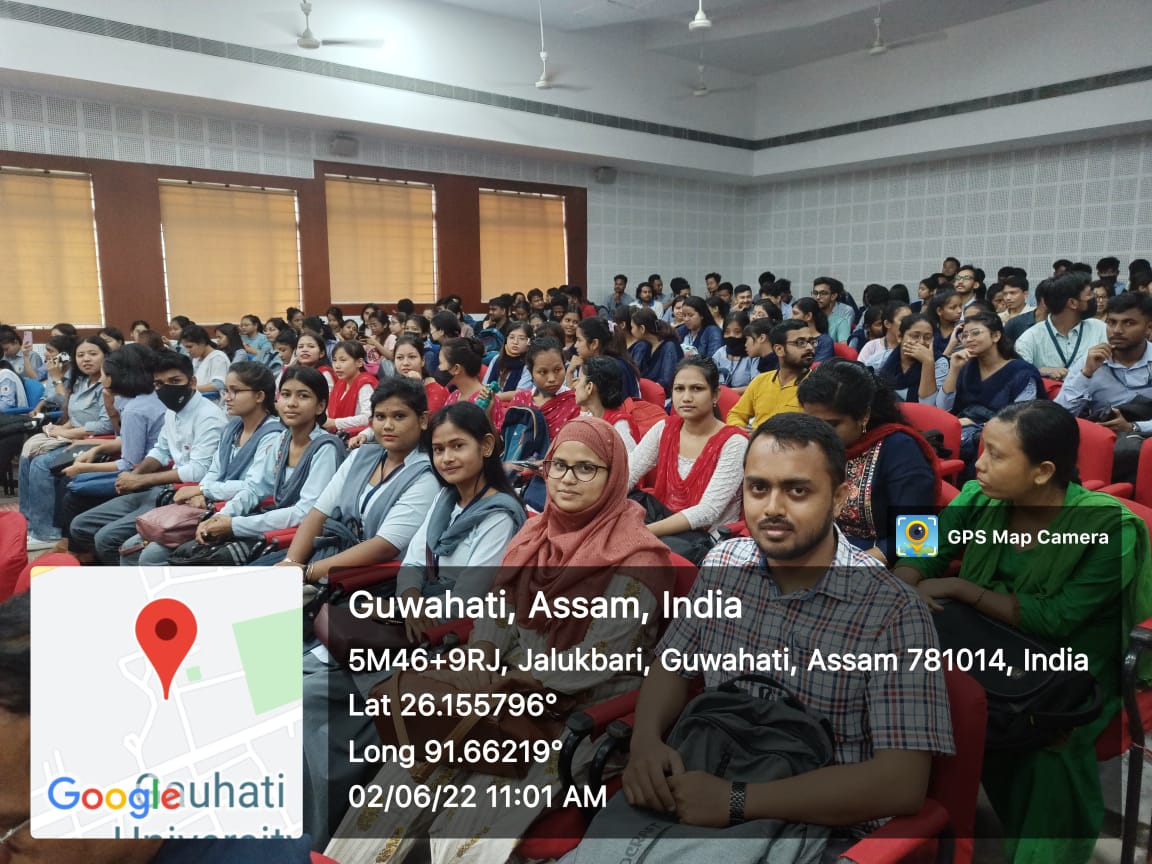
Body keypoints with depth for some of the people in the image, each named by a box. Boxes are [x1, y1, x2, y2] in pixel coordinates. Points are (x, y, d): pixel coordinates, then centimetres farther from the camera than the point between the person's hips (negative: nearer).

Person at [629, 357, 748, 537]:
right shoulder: (664, 429, 2)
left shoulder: (733, 442, -13)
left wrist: (642, 532, -31)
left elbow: (707, 512, -22)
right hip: (666, 531, 4)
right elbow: (625, 476, -5)